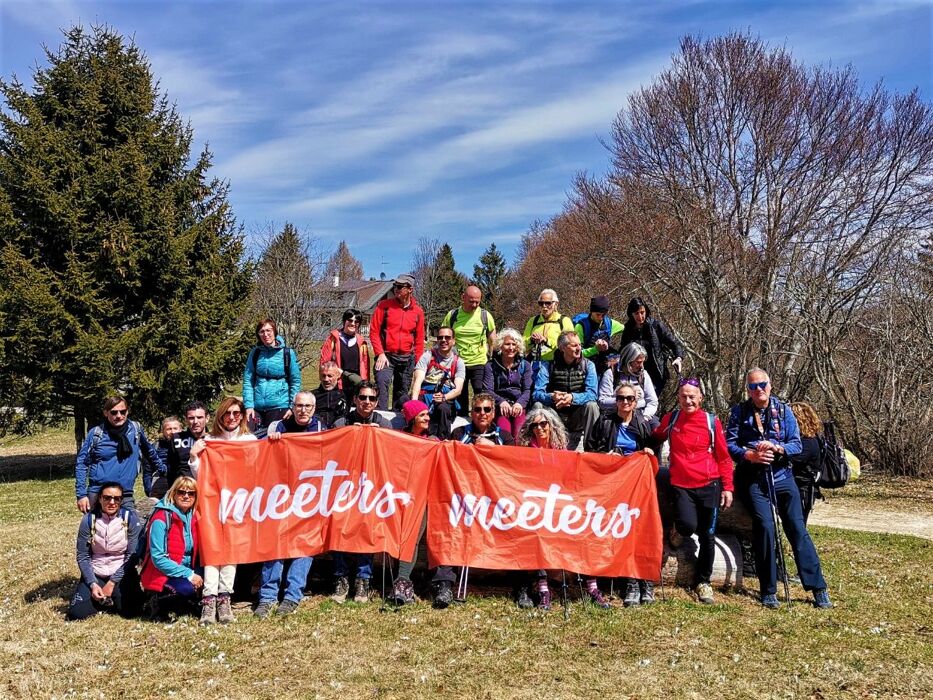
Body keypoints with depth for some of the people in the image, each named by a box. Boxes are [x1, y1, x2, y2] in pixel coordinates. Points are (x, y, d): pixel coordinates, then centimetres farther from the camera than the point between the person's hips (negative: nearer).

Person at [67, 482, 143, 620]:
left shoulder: (130, 518, -9)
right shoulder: (89, 520, -5)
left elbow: (132, 555, -9)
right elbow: (82, 556, -3)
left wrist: (112, 583, -14)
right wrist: (92, 584, -13)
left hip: (122, 574, -1)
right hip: (95, 573, 2)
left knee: (129, 611, -22)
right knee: (76, 612, -18)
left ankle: (104, 600, 11)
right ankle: (107, 600, 11)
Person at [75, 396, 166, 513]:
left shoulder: (135, 429, 3)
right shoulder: (95, 434, -2)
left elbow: (150, 451, 20)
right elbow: (81, 463, 2)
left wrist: (162, 469, 31)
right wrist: (81, 495, -4)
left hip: (126, 495, 1)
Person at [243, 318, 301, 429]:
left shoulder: (288, 353, -1)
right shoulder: (254, 353, 5)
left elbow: (296, 381, 1)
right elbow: (247, 380, 6)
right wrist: (248, 405, -4)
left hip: (279, 406, -2)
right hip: (257, 406, 2)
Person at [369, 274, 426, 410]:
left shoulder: (418, 312, 5)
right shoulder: (384, 306, -1)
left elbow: (419, 340, 10)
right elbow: (374, 331, -2)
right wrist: (380, 354, -11)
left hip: (407, 358, 3)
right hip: (386, 356, -3)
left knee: (402, 392, 11)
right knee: (382, 382, -25)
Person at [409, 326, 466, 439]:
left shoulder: (458, 362, 10)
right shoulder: (428, 356, 9)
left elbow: (458, 389, -1)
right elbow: (418, 380, -6)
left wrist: (444, 397, -23)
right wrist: (414, 401, -25)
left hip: (447, 399, 0)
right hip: (425, 396, 0)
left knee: (443, 408, -36)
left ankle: (443, 441, -24)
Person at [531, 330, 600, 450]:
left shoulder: (588, 365, 0)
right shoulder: (548, 365, -1)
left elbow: (591, 394, -13)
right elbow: (536, 393, -11)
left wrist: (573, 397, -32)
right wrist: (552, 397, -32)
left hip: (577, 417, 0)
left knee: (591, 405, -28)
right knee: (537, 406, -26)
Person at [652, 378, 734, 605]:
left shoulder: (712, 422, 0)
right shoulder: (670, 419, 4)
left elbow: (723, 457, 4)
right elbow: (655, 440, 23)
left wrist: (727, 487, 1)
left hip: (709, 485, 0)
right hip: (681, 485, 0)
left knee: (707, 536, 5)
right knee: (688, 526, -23)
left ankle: (703, 582, 23)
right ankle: (679, 531, 16)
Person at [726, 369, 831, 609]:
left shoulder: (783, 410, 7)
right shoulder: (739, 412, 3)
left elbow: (796, 444, 2)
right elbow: (730, 444, -1)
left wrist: (777, 448, -17)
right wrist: (750, 455, -19)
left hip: (782, 475, 2)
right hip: (753, 479, -2)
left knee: (797, 528, -1)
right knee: (765, 526, -16)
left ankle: (818, 588, 6)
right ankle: (768, 590, -4)